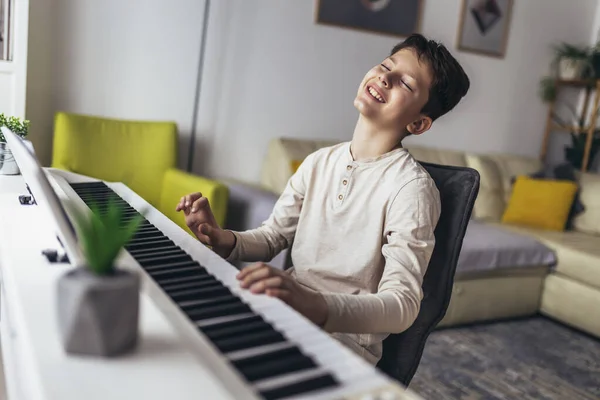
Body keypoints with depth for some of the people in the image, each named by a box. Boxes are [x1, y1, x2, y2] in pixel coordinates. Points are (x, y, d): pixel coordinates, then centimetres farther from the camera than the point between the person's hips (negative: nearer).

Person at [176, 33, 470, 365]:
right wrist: (224, 240, -9)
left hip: (346, 335, -5)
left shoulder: (411, 187, -13)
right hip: (286, 308, 6)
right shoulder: (320, 162, 7)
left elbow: (404, 304, -21)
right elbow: (271, 238, 12)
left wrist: (317, 306, -39)